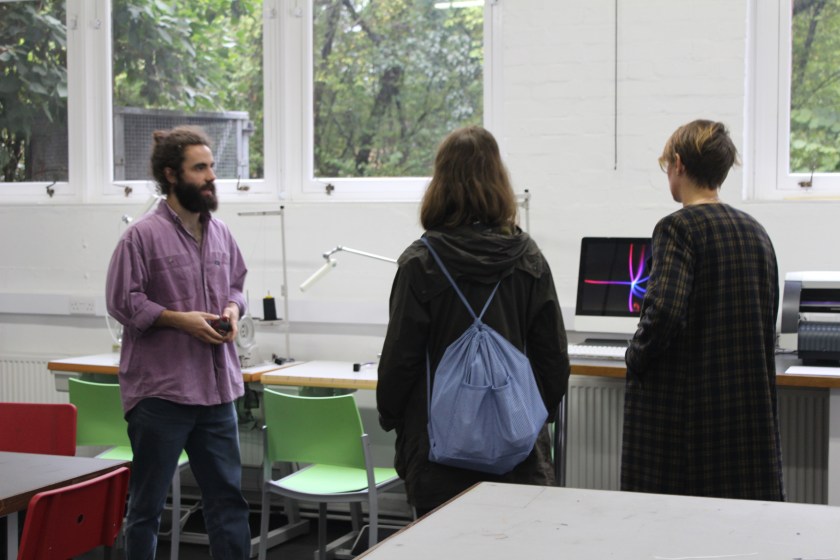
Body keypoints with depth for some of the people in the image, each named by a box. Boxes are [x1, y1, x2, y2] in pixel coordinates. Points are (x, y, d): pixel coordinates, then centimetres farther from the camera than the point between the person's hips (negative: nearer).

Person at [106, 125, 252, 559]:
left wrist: (233, 308, -1)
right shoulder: (143, 235, -10)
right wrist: (180, 319, -16)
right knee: (147, 502, 7)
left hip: (217, 388, 6)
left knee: (228, 495, 10)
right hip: (160, 390, -6)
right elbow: (122, 301, -10)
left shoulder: (220, 233, 9)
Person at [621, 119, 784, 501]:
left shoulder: (679, 228, -12)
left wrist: (635, 358, -7)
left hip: (682, 400, -7)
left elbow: (664, 312, -23)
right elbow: (768, 320, 16)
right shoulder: (755, 232, 11)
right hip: (750, 396, 7)